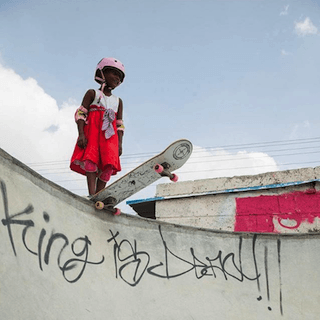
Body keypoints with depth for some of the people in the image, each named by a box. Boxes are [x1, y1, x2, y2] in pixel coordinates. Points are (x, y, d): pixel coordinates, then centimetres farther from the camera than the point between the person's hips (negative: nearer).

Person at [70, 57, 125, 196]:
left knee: (109, 166, -12)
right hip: (92, 132, -4)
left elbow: (119, 125, 18)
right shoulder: (92, 93, 11)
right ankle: (91, 195, -30)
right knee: (91, 159, -22)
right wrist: (81, 134, -13)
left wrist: (119, 143, 5)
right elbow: (80, 113, 1)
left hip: (110, 136, 4)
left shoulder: (118, 101, 23)